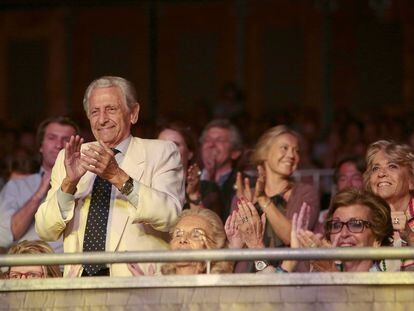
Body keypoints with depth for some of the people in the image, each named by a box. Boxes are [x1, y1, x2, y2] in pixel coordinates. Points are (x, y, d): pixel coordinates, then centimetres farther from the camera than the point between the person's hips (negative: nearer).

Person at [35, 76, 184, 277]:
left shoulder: (160, 152, 8)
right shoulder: (69, 158, 16)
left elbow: (170, 215, -9)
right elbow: (45, 231, 7)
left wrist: (118, 177, -18)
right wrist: (69, 183, -8)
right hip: (79, 279, 2)